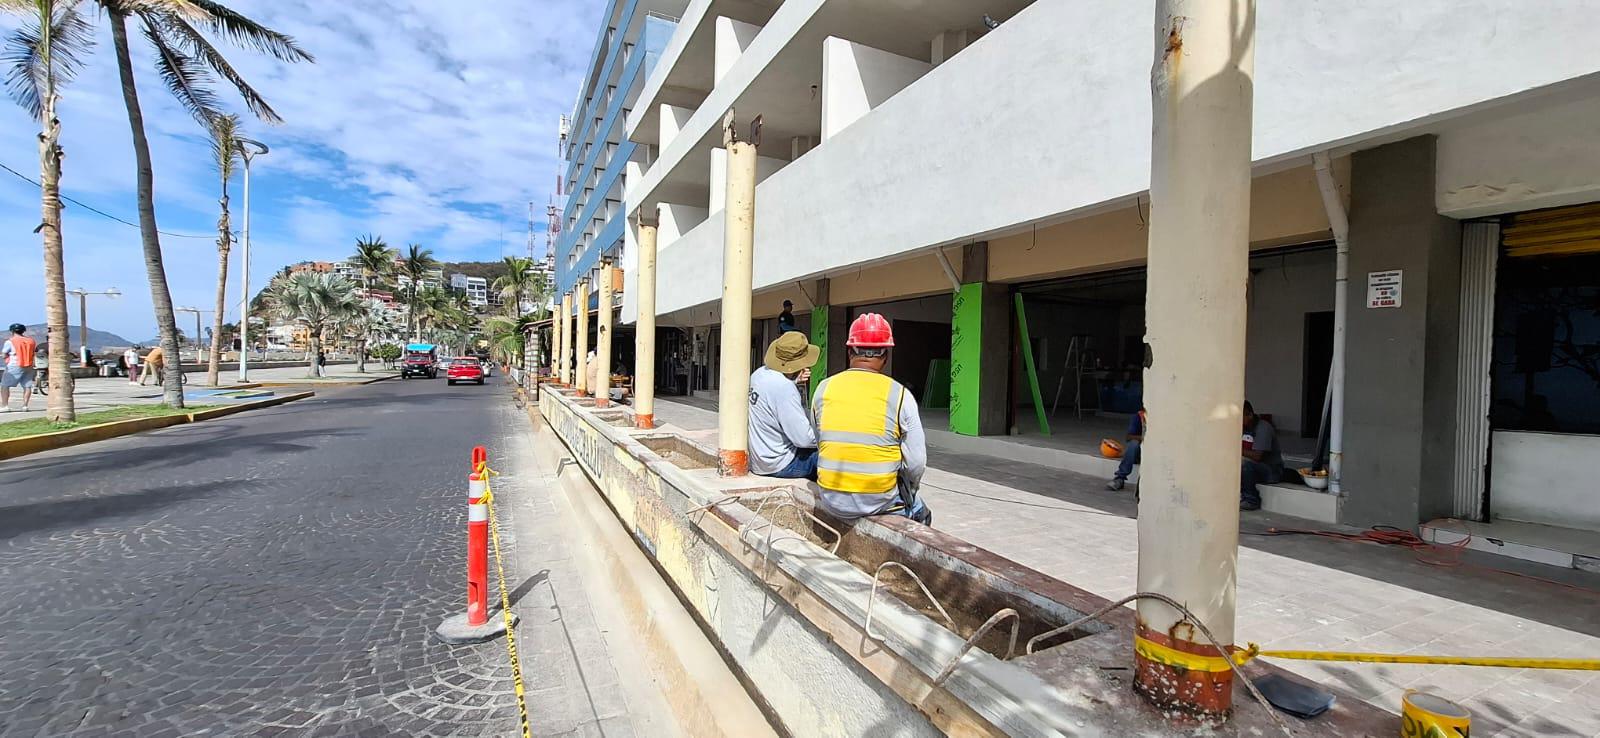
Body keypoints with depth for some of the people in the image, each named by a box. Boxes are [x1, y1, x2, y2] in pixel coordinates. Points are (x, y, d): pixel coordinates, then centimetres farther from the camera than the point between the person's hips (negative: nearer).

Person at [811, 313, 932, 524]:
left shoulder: (824, 389, -2)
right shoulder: (900, 395, -9)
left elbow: (819, 445, 7)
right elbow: (916, 463, -7)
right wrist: (905, 493, 13)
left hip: (831, 500, 3)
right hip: (878, 502, -3)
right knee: (920, 513, 26)